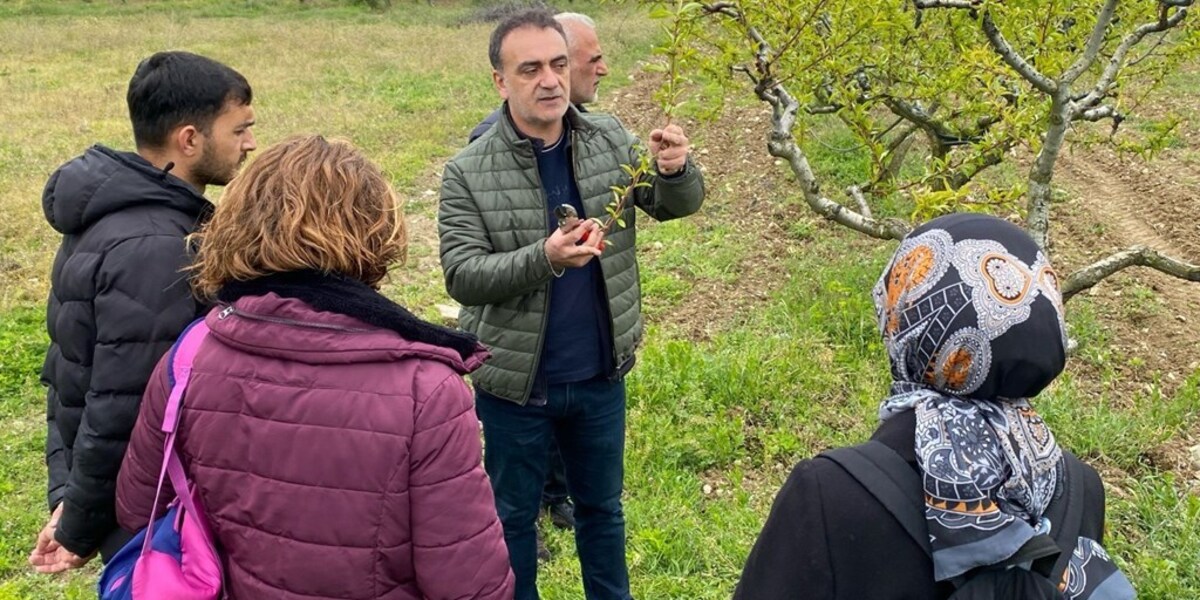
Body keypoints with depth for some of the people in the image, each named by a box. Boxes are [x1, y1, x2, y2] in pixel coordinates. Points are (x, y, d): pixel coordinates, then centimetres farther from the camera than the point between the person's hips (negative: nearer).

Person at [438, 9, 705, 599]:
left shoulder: (610, 140, -3)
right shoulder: (468, 172, -14)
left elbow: (679, 203, -4)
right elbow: (462, 275, -19)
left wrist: (675, 169, -28)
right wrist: (544, 257, -36)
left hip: (600, 375, 3)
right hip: (515, 380, -3)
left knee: (602, 505, 22)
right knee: (513, 514, 16)